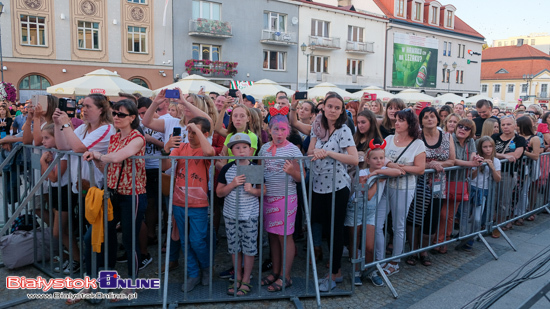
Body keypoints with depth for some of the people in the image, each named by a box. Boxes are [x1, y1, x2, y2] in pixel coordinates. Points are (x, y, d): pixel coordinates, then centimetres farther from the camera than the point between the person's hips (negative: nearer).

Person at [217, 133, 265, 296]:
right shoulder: (227, 169, -2)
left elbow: (263, 191, 1)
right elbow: (219, 192, -1)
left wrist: (252, 190, -19)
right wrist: (232, 184, -18)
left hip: (250, 215, -1)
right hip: (231, 215, 2)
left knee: (249, 248, 5)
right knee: (234, 247, 12)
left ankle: (246, 280, 22)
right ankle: (238, 277, 31)